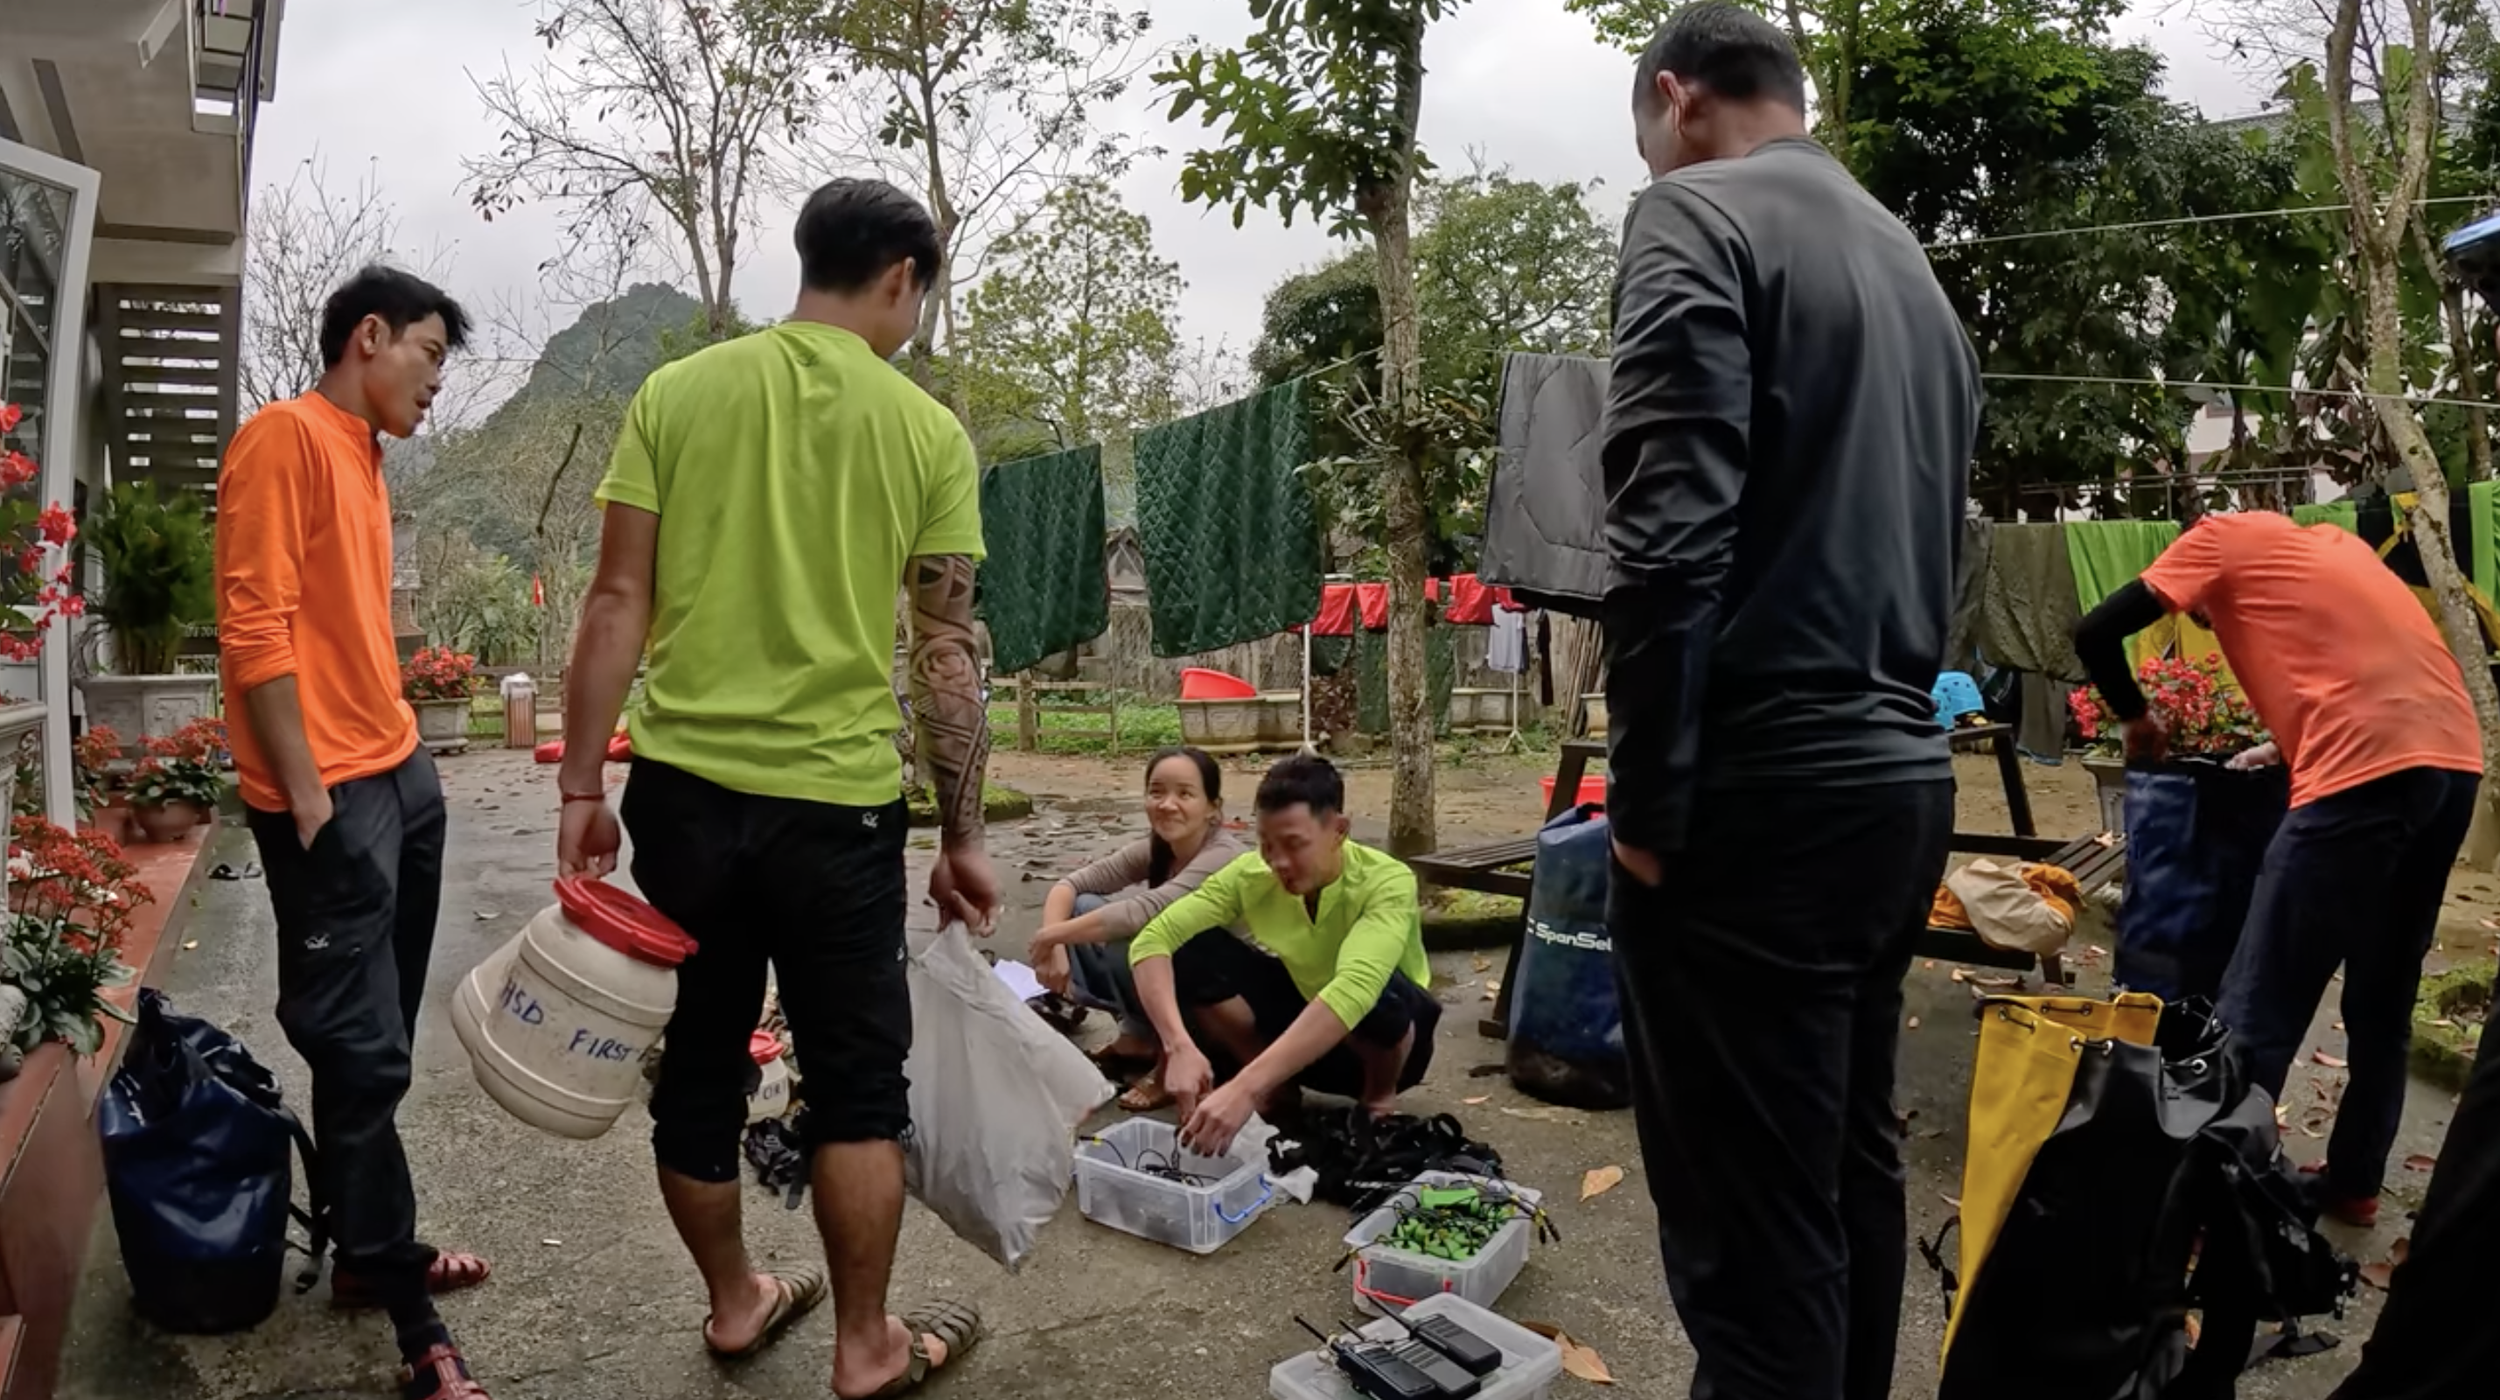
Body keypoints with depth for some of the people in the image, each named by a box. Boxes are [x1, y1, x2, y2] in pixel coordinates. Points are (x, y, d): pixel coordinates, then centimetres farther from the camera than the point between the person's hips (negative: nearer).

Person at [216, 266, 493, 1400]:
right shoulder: (286, 435, -10)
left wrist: (402, 752, 14)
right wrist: (308, 792, -18)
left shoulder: (360, 455, 18)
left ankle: (372, 1252, 25)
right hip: (332, 794, -9)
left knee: (378, 1042, 13)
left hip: (400, 776, 9)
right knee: (361, 1050, -4)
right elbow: (255, 629, -17)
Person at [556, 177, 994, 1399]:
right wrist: (962, 836, 4)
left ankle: (735, 1302, 37)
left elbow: (618, 603, -1)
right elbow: (945, 651, -2)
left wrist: (581, 790, 5)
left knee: (698, 1062, 18)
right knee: (856, 1082, 12)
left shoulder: (676, 394, 3)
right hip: (836, 802, -2)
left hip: (682, 789, 3)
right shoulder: (928, 431, -2)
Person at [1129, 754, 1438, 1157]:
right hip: (1300, 1017, 3)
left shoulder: (1387, 883, -32)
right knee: (1194, 953, -22)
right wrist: (1180, 1047, -44)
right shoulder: (1250, 874, -21)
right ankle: (1273, 1086, 1)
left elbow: (1353, 990, -49)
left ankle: (1379, 1094, -5)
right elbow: (1152, 940, -26)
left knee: (1381, 991, -39)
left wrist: (1245, 1088, -57)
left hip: (1386, 1036, -3)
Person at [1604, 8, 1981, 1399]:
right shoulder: (1913, 264, 20)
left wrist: (1647, 798, -13)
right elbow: (1935, 539, 20)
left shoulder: (1696, 214, -6)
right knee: (1852, 1168, 20)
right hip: (1901, 778, 9)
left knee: (1753, 1219, -1)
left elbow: (1670, 535, -19)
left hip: (1760, 791, -9)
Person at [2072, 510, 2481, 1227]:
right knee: (2383, 1003, 20)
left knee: (2259, 1011, -1)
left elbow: (2095, 635, 0)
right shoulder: (2332, 542, 29)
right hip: (2454, 760, 8)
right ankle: (2354, 1182, 32)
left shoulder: (2222, 538, 10)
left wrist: (2136, 719, 16)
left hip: (2367, 773, -8)